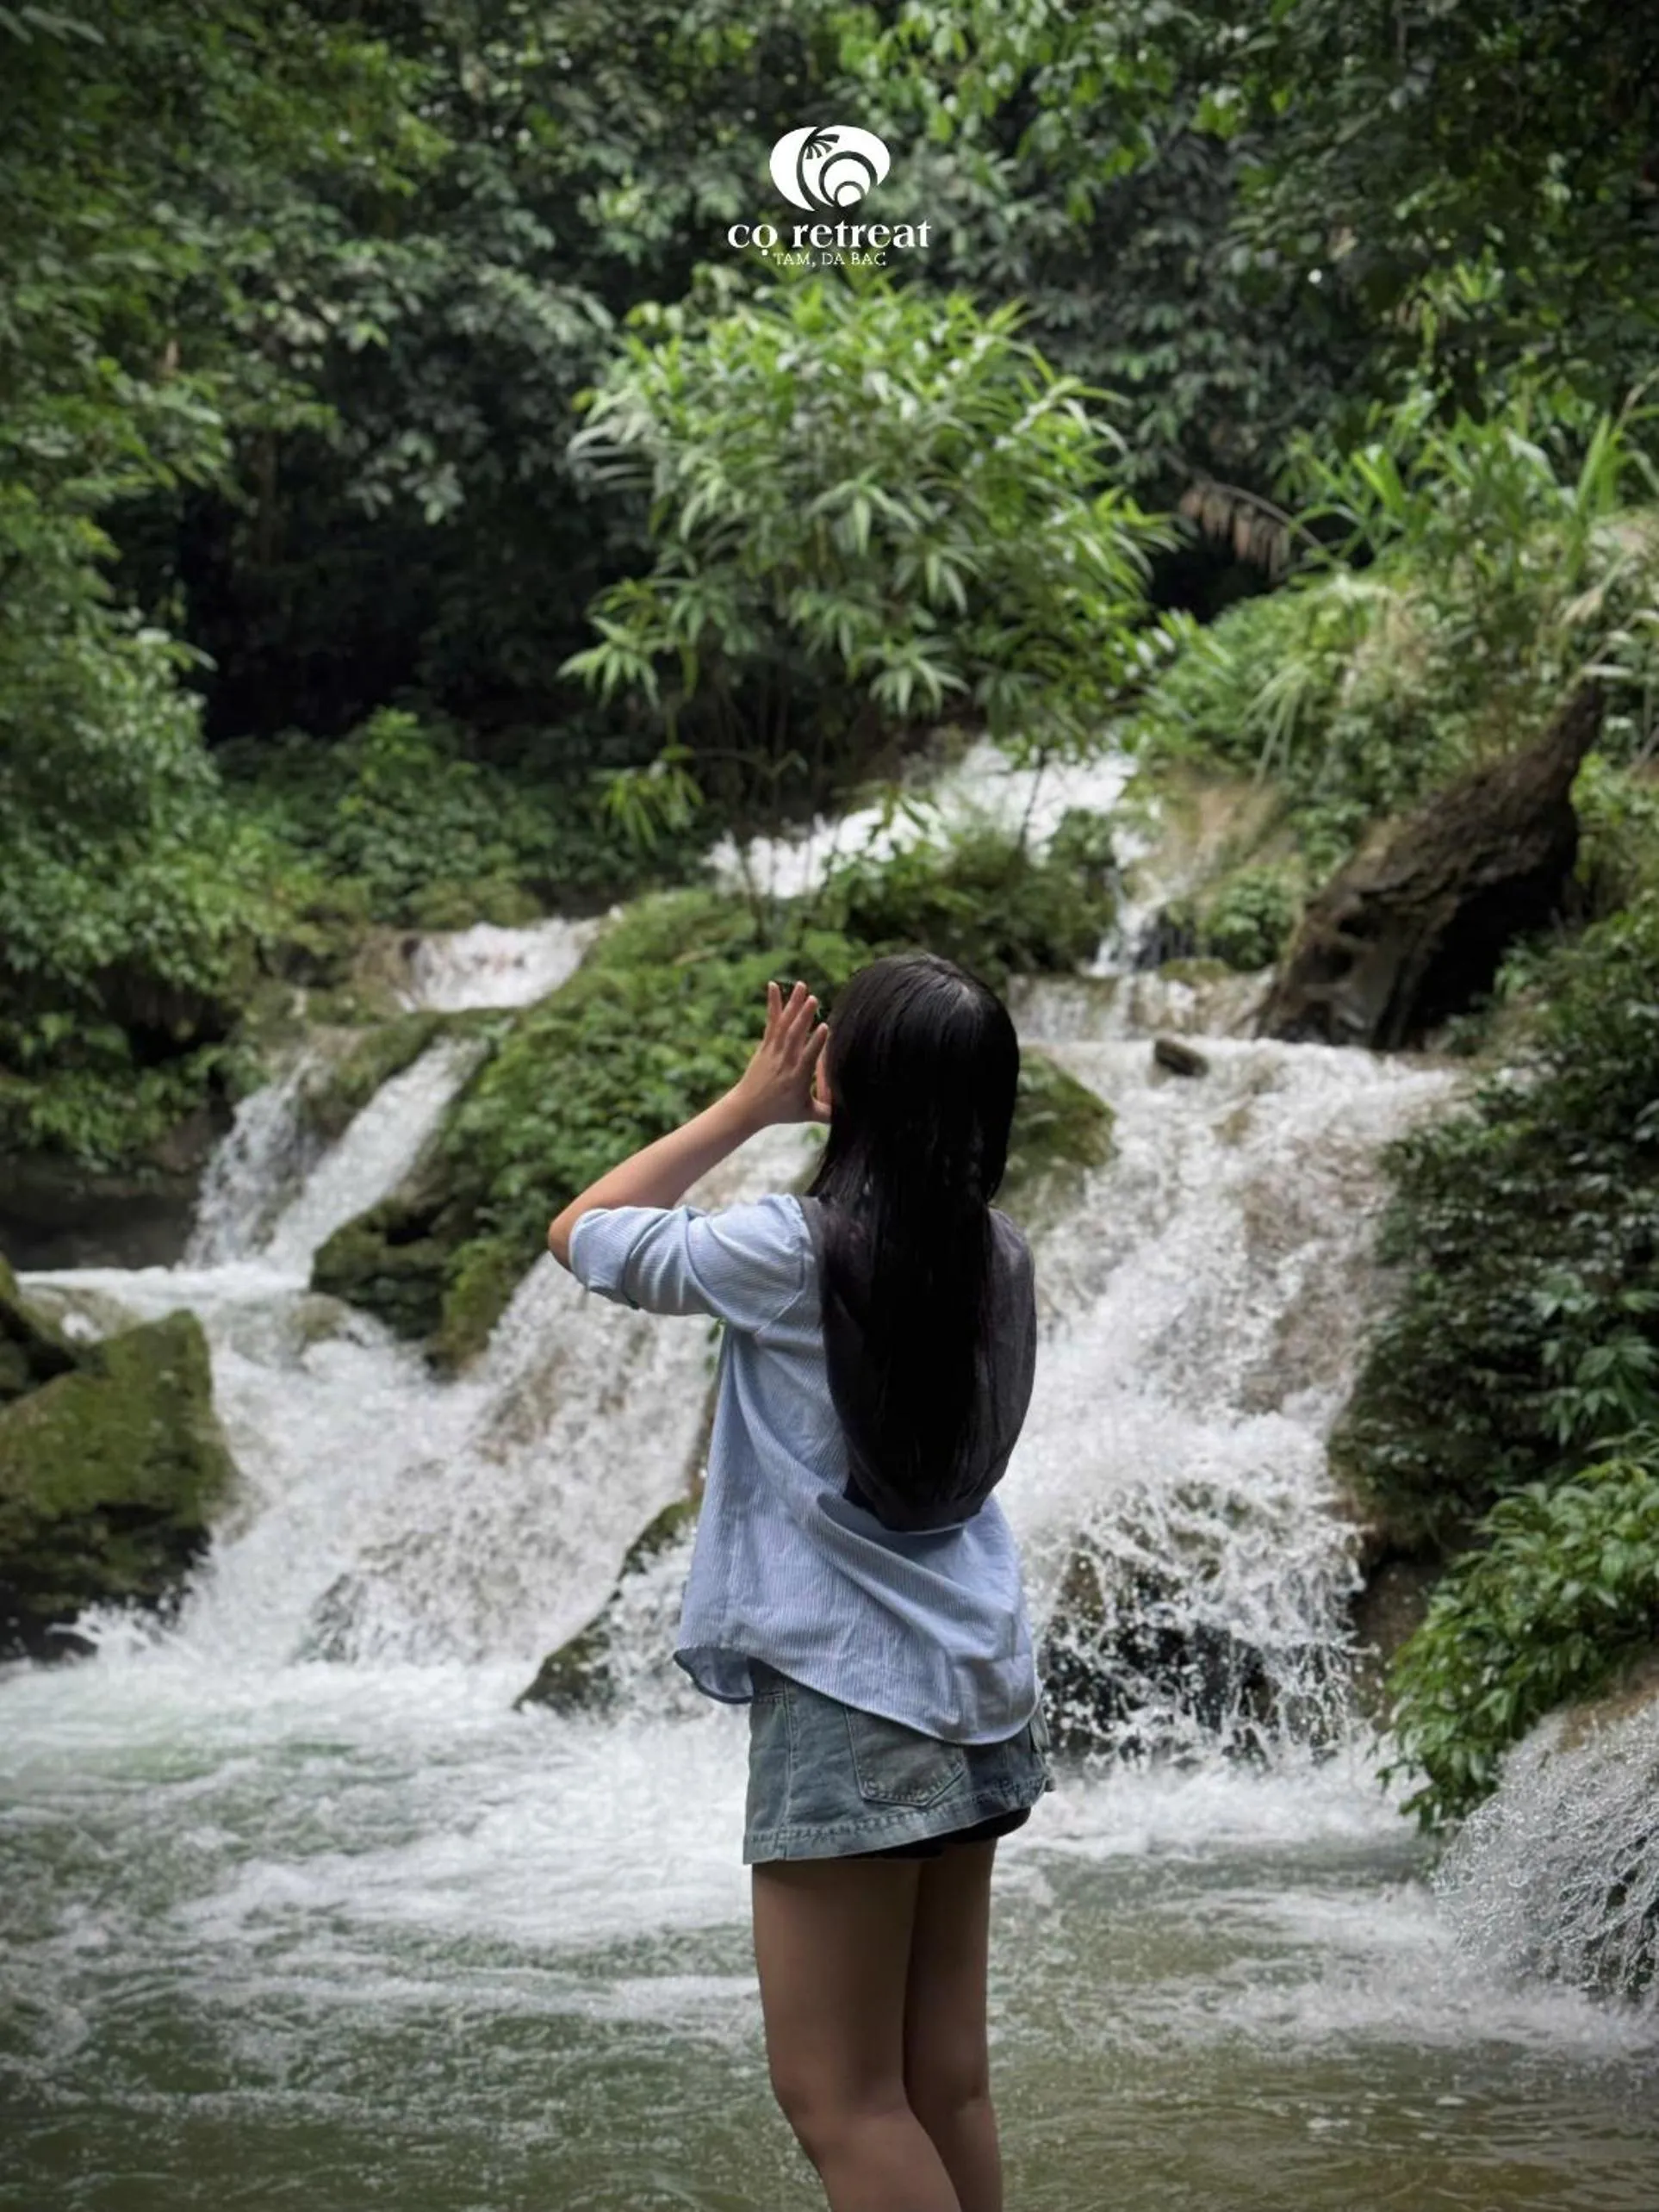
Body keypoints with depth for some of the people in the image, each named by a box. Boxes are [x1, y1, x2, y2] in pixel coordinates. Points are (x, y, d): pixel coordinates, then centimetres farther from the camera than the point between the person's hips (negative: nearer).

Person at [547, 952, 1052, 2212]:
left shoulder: (792, 1251, -14)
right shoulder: (996, 1255, 3)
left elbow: (581, 1232, 1)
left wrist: (750, 1106, 4)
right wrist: (800, 1109, 12)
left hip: (849, 1699, -7)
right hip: (973, 1689, 7)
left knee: (840, 2100, 0)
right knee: (945, 2085, 12)